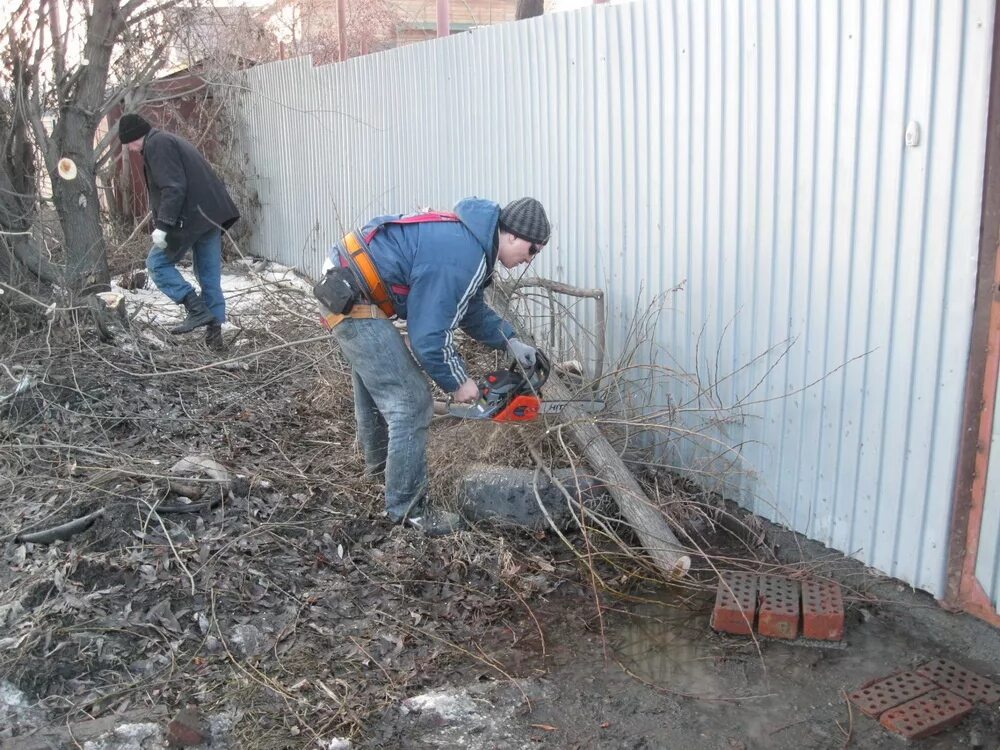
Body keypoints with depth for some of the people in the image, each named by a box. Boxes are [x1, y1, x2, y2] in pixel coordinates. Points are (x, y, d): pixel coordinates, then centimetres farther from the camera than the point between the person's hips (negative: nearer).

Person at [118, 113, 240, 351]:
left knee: (157, 263, 3)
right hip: (212, 215, 10)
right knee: (210, 276, 11)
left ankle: (197, 309, -7)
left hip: (190, 218, -10)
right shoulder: (169, 141, 25)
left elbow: (173, 187, -19)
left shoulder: (156, 144, -7)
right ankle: (214, 331, 12)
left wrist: (163, 225, -21)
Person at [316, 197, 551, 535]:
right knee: (411, 403, -6)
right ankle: (408, 508, 7)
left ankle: (377, 458, 56)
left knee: (374, 380, 31)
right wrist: (457, 382, -7)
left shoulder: (470, 239, 7)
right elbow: (429, 336, -22)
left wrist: (510, 341, 12)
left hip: (346, 287, 11)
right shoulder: (463, 257, -24)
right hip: (352, 301, -11)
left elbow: (472, 308, 20)